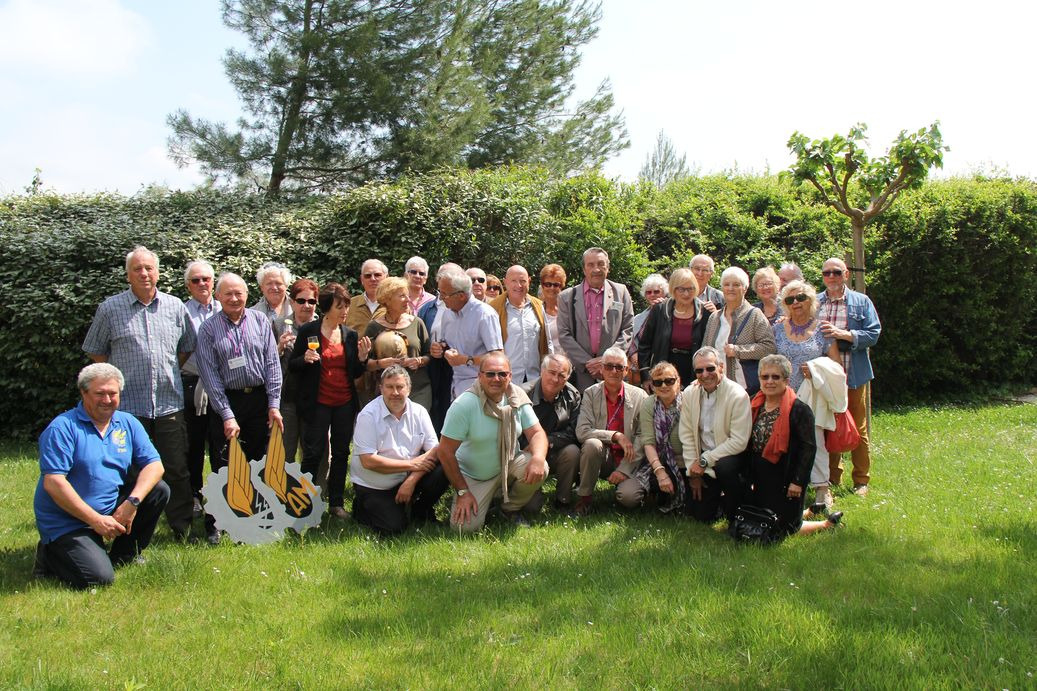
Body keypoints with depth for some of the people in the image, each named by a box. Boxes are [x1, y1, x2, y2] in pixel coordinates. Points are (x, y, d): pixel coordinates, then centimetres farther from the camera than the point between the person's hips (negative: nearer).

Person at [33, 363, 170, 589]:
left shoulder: (127, 423, 5)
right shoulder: (62, 428, -13)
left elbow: (154, 465, -1)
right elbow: (53, 483, -19)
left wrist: (133, 501, -19)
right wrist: (96, 520, -21)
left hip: (114, 508, 6)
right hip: (66, 523, -6)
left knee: (158, 490, -11)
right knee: (98, 578, -22)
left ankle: (123, 557, 6)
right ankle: (51, 555, 9)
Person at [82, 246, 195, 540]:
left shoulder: (175, 306, 8)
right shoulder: (110, 309, 1)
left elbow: (188, 346, 21)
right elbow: (95, 350, 10)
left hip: (170, 403, 2)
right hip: (128, 405, -2)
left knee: (177, 470, 5)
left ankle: (183, 527, 16)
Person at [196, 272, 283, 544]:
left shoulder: (260, 320, 3)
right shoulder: (209, 329, -3)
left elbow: (272, 363, 2)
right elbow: (210, 375, -6)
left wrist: (274, 404, -3)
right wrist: (227, 415, -11)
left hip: (260, 400, 2)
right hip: (227, 402, -2)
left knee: (258, 461, 10)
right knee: (225, 465, 0)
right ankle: (213, 524, 14)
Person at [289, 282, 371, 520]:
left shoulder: (351, 335, 7)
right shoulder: (308, 331, -4)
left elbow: (356, 374, 11)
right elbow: (292, 365, 0)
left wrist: (362, 358, -7)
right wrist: (305, 359, -19)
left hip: (345, 403, 4)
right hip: (317, 403, -4)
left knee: (341, 453, 8)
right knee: (313, 453, -2)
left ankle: (336, 503, 17)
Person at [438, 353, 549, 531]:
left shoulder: (518, 398, -11)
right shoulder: (464, 405, -23)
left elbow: (537, 433, -11)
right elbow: (446, 451, -19)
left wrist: (538, 458, -34)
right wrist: (462, 491, -16)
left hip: (509, 465, 3)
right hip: (473, 475, -3)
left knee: (538, 469, -27)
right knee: (465, 526, -19)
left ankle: (511, 508, 5)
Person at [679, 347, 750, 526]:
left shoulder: (738, 396, -18)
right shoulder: (689, 394, -3)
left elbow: (739, 441, -21)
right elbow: (686, 435, 1)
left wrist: (704, 461, -20)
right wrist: (693, 472, -3)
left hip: (730, 456, -4)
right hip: (703, 463, 4)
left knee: (724, 466, -37)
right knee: (700, 515, 0)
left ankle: (737, 513, -11)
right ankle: (719, 499, 33)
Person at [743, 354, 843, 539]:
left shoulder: (799, 410, -15)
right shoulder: (755, 406, 6)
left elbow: (808, 448, -17)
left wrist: (797, 481, -20)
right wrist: (748, 477, 9)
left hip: (785, 482, -7)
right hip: (759, 481, 7)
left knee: (782, 530, -3)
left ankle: (827, 524, 20)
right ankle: (805, 513, 35)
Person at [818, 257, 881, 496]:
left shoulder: (861, 302, 3)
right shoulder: (814, 303, 9)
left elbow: (873, 334, -6)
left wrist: (843, 334, -19)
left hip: (855, 375, -2)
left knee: (858, 429, 5)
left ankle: (861, 481, 16)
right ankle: (832, 479, 21)